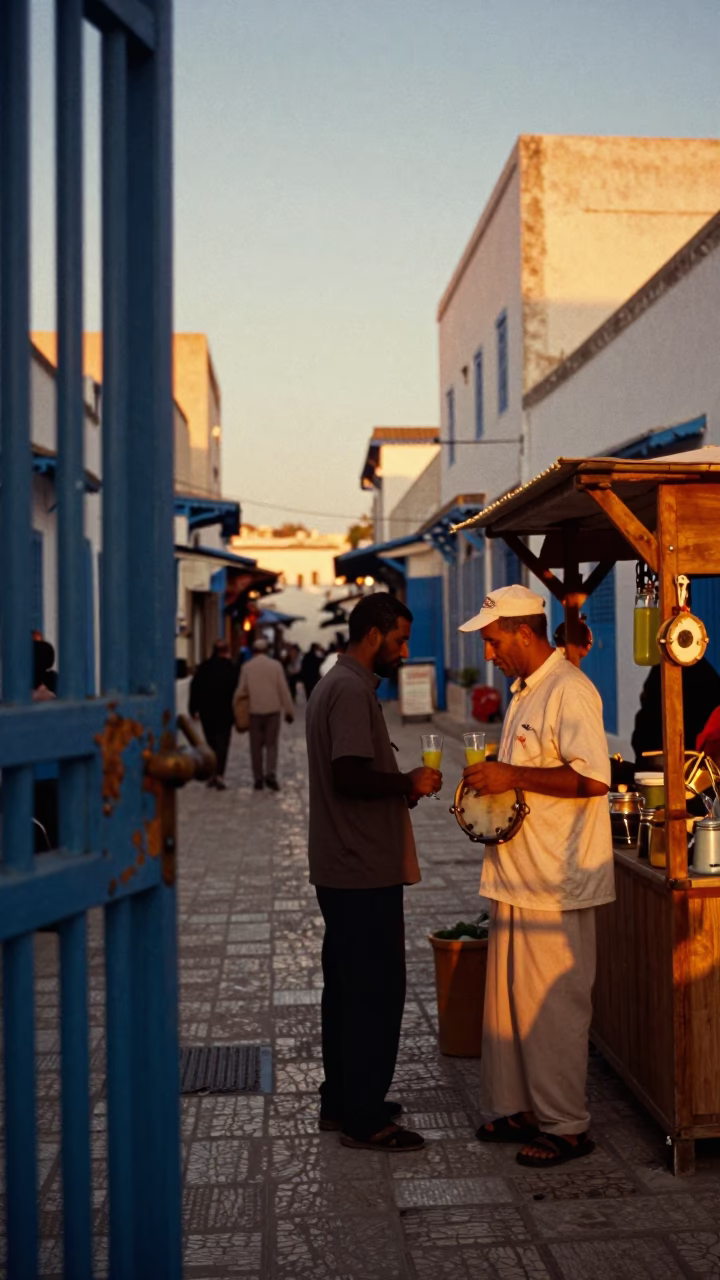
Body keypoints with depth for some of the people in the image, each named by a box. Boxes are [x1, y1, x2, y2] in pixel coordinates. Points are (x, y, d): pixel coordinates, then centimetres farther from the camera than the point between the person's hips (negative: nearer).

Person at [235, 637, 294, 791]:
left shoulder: (247, 667, 0)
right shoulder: (275, 665, -3)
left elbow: (241, 691, 3)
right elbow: (284, 690, -3)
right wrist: (289, 711, 4)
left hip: (254, 711, 1)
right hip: (272, 710, -1)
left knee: (256, 746, 9)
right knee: (271, 744, 5)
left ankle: (258, 779, 8)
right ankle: (271, 774, -13)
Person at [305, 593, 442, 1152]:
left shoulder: (337, 684, 16)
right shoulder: (354, 691, -17)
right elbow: (351, 776, -26)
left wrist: (403, 787, 11)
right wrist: (408, 783, -12)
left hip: (343, 869, 11)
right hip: (365, 873, -11)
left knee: (347, 987, 17)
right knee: (376, 991, -3)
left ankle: (342, 1101, 27)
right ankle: (364, 1118, 6)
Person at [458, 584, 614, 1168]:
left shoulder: (570, 690, -16)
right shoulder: (525, 691, 16)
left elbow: (592, 777, -26)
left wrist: (512, 776, -22)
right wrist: (492, 781, 8)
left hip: (556, 883, -10)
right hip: (517, 877, 10)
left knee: (553, 1005, 0)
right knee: (509, 998, 15)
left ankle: (565, 1126, 13)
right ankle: (518, 1107, 28)